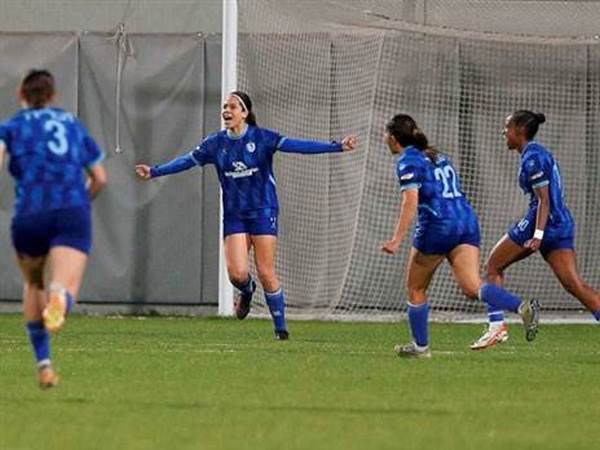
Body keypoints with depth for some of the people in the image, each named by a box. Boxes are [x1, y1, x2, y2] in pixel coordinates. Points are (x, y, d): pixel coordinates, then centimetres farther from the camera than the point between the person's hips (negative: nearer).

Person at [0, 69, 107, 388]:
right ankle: (59, 298, -53)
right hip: (73, 216, 0)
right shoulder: (74, 125, 23)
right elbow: (100, 179, 25)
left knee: (33, 284, 27)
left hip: (30, 215, 0)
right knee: (65, 294, -13)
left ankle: (43, 363, 23)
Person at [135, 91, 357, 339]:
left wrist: (337, 146, -22)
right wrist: (154, 171, 10)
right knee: (237, 272, -11)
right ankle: (246, 292, 26)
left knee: (266, 273, -7)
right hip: (234, 215, 3)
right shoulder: (216, 143, 3)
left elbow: (298, 146, -14)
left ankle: (281, 327, 6)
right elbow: (187, 161, 11)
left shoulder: (261, 138, -8)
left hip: (262, 212, -3)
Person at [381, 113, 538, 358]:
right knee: (472, 287, -7)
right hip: (467, 221, 7)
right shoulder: (438, 157, 23)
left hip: (437, 226, -7)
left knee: (415, 289, 14)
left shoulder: (408, 162, -2)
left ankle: (421, 345, 20)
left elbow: (411, 202, -15)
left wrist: (396, 240, -19)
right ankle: (522, 307, -30)